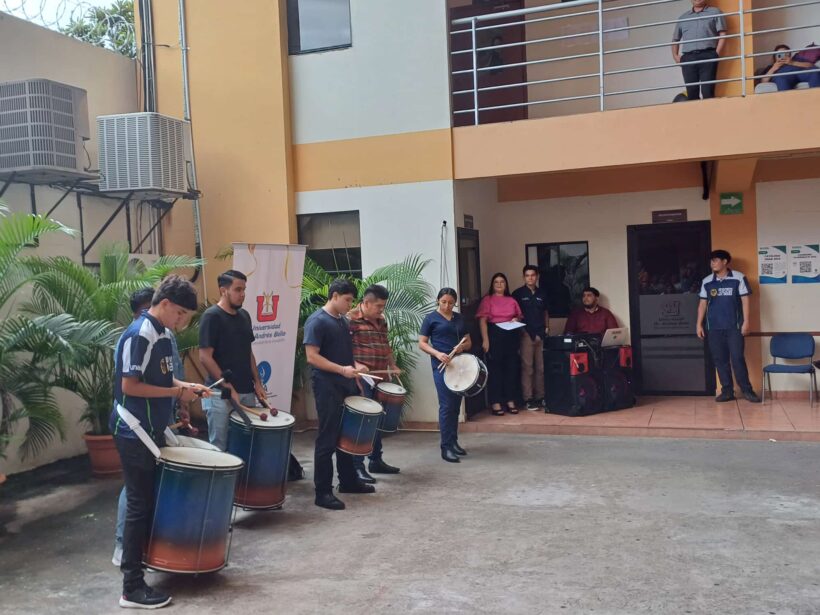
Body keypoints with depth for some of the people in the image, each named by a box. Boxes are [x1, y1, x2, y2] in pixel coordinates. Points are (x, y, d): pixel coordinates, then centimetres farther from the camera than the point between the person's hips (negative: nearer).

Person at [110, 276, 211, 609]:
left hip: (153, 431, 9)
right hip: (135, 434, -9)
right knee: (139, 505, -4)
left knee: (154, 500, 18)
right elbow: (129, 386, -23)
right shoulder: (138, 335, -19)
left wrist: (185, 386, 4)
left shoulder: (162, 334, 9)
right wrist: (177, 392, -18)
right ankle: (132, 588, 4)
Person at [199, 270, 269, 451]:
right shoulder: (212, 316, -11)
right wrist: (228, 388, -17)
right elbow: (205, 357, -15)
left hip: (247, 391, 7)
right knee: (219, 446, 1)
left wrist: (257, 382, 10)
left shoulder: (244, 316, 11)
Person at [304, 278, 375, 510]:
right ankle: (323, 492, 3)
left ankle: (348, 480, 30)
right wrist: (342, 369, -24)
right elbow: (312, 356, -19)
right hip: (327, 388, -9)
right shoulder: (317, 321, -13)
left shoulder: (343, 321, 14)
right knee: (328, 440, -4)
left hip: (346, 386, 9)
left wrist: (355, 365, 6)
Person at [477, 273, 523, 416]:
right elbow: (482, 320, -6)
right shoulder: (487, 300, 1)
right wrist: (485, 340, -14)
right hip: (494, 335, -4)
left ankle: (510, 401, 14)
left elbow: (520, 317, 21)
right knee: (495, 368, -3)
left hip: (511, 336, 4)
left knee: (512, 367, 5)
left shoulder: (512, 300, 14)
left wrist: (516, 320, -3)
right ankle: (496, 403, 0)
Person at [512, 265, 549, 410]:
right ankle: (528, 399, -2)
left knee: (541, 367, 6)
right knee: (527, 367, -5)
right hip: (526, 333, -4)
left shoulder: (542, 293, 14)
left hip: (541, 333, 4)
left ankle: (540, 397, 15)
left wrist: (547, 327, 11)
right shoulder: (518, 293, 1)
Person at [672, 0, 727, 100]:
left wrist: (717, 54, -7)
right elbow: (675, 39, 28)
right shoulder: (683, 17, 23)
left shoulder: (715, 12, 13)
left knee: (707, 91, -13)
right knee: (691, 92, -3)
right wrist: (675, 55, 11)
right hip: (688, 58, 3)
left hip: (707, 56, -3)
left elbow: (722, 34, 4)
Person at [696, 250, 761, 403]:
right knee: (720, 360, 5)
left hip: (734, 326, -3)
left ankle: (747, 390, 4)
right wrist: (699, 324, 6)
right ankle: (727, 391, 12)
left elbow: (745, 300, -3)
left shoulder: (738, 278, -2)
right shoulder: (707, 282, 8)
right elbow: (703, 303, 11)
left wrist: (746, 322, -9)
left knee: (737, 358, -6)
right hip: (714, 327, 4)